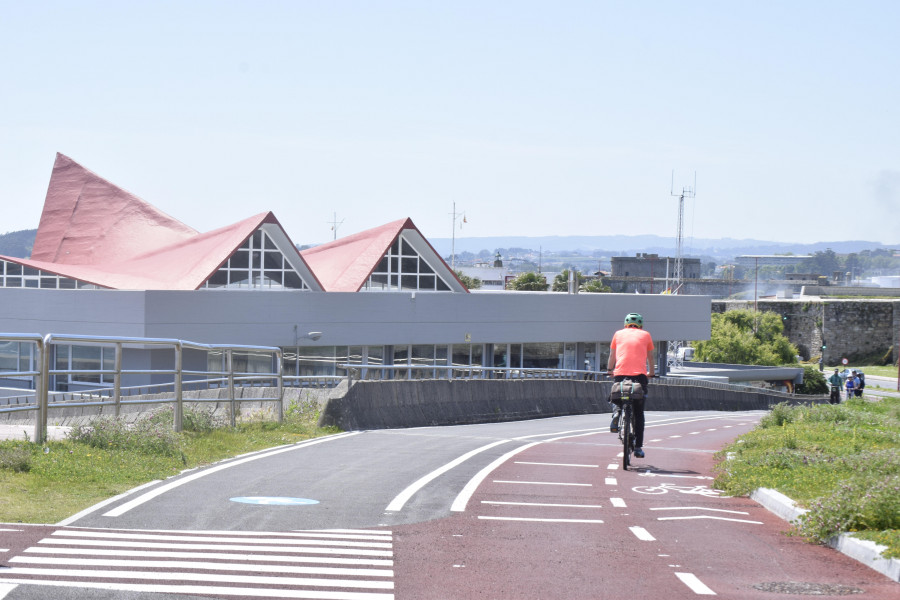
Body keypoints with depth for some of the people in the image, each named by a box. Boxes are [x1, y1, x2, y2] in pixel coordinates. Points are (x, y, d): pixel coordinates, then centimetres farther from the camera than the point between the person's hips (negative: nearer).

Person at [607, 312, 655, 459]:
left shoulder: (618, 334, 17)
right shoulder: (645, 335, 16)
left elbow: (612, 356, 23)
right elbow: (650, 357, 22)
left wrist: (610, 370, 39)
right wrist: (652, 372, 38)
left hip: (620, 373, 1)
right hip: (639, 374, -1)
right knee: (639, 413, 8)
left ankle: (617, 413, -5)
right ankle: (638, 448, 3)